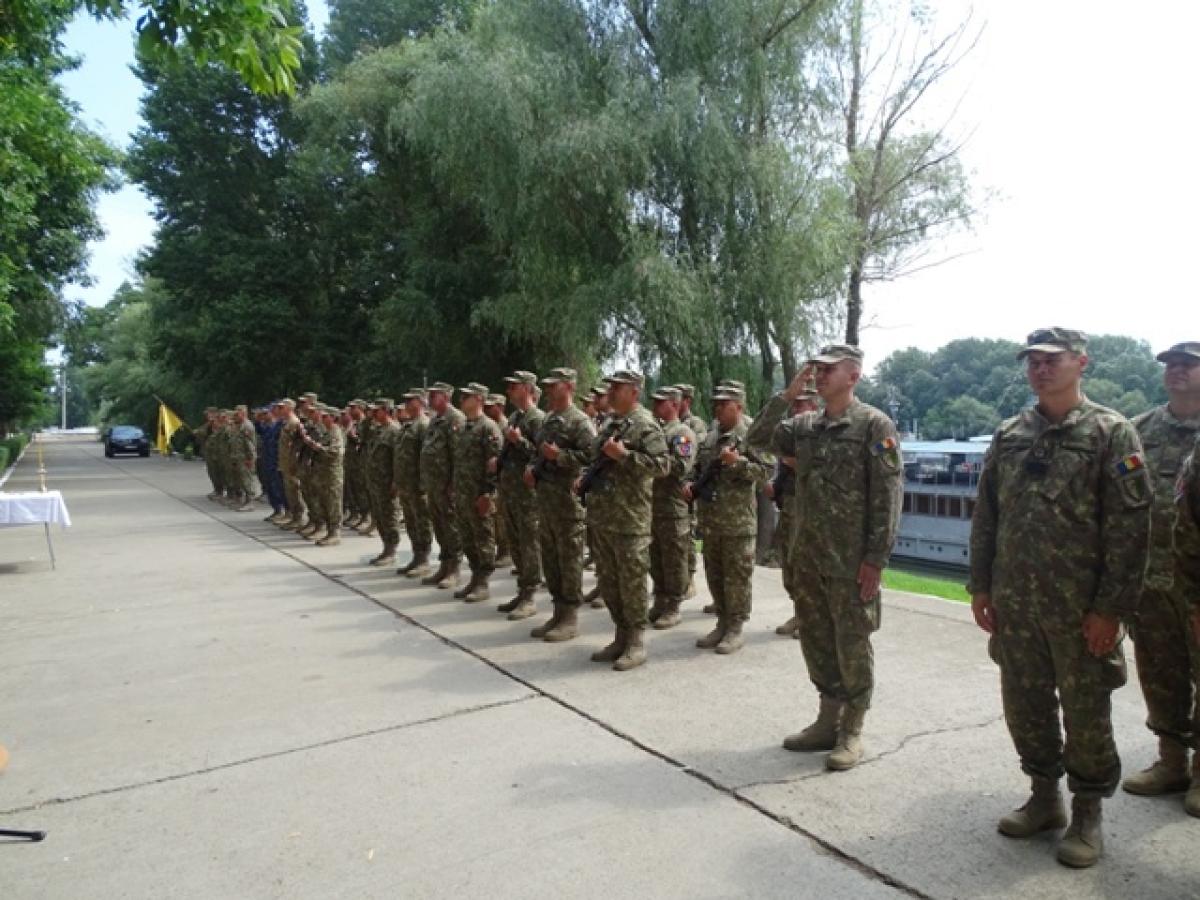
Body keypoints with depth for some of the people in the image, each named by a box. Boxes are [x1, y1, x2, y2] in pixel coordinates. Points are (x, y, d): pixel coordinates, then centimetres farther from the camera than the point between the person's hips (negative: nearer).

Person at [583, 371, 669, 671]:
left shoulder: (645, 425, -9)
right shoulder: (609, 423, 17)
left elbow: (661, 465, -18)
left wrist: (624, 455, -22)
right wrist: (586, 478, 10)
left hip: (629, 518, -9)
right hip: (601, 515, 9)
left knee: (631, 581, -1)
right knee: (607, 581, 13)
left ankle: (636, 643, 9)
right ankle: (621, 636, 24)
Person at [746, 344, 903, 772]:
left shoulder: (874, 425, -9)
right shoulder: (805, 425, 10)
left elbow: (888, 494, -12)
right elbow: (757, 440, 7)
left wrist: (876, 557, -16)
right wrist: (787, 395, -1)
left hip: (851, 559, -6)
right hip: (807, 555, 7)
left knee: (852, 645, 4)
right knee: (816, 640, 14)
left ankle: (852, 732, 19)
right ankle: (828, 720, 29)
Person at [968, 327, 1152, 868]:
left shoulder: (1112, 433, -6)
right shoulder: (1008, 435, 8)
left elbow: (1130, 526, -10)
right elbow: (985, 516, 10)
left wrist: (1111, 607, -14)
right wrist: (980, 587, 6)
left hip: (1081, 609, -4)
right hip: (1014, 604, 5)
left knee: (1086, 713, 8)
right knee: (1024, 704, 14)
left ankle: (1087, 814, 26)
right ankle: (1044, 798, 32)